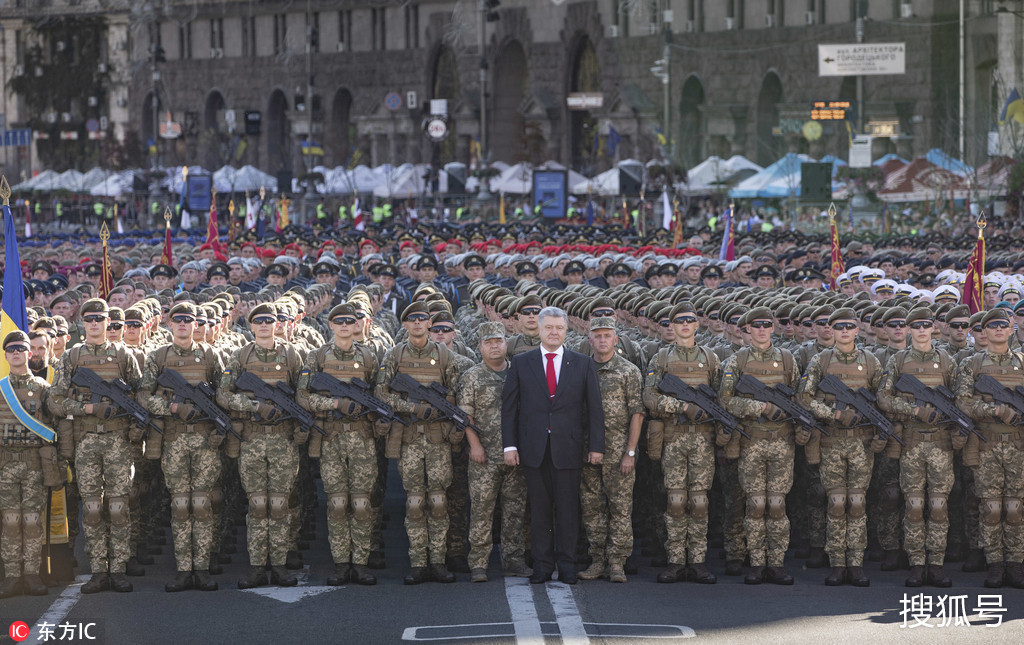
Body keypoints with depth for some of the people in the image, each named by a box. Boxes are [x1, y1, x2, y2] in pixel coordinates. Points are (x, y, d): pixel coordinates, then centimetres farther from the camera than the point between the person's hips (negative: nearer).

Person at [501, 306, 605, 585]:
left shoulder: (583, 365, 7)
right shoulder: (521, 363, 8)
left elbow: (594, 408, 6)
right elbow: (509, 406, 7)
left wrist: (596, 446, -1)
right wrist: (510, 445, -1)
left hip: (568, 447, 0)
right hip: (534, 447, 0)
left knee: (568, 508, 1)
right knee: (539, 509, 3)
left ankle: (566, 564, 8)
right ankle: (542, 564, 9)